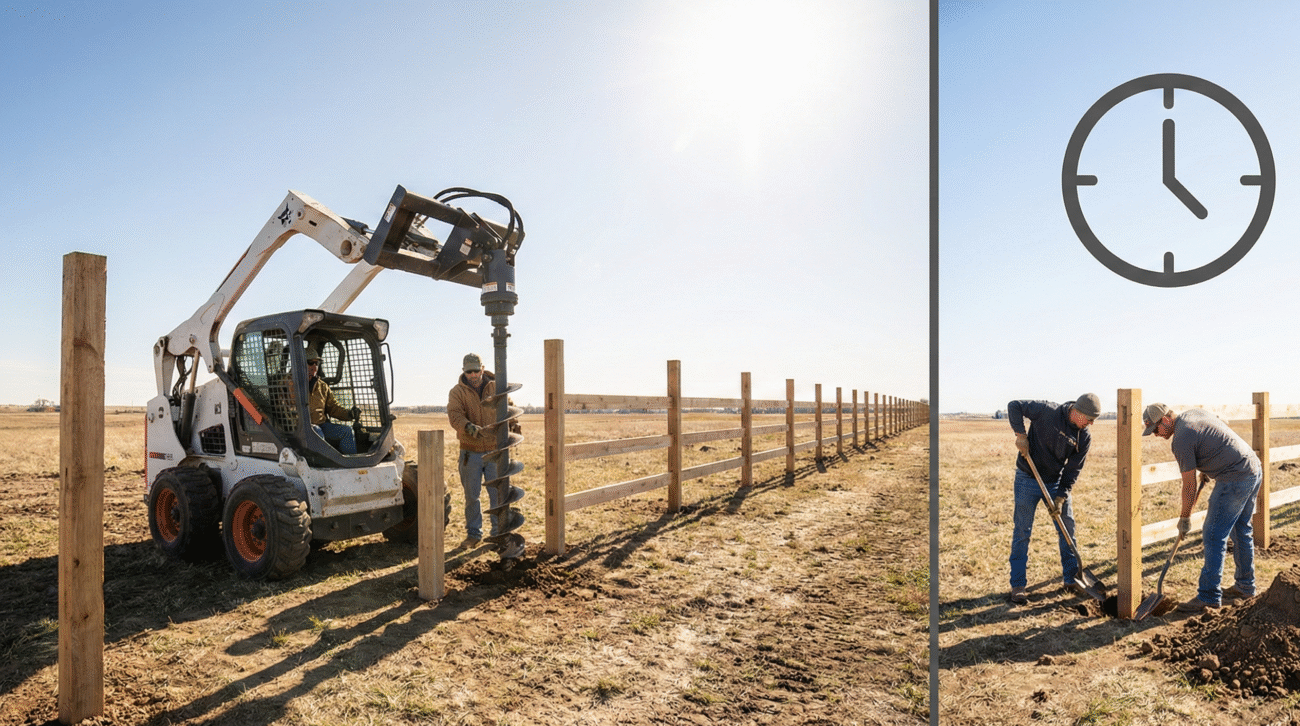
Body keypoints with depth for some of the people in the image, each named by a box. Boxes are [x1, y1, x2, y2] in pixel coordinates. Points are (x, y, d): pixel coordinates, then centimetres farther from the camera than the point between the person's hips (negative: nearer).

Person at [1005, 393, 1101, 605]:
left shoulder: (1084, 438, -5)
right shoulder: (1047, 411, -18)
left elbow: (1073, 470, -3)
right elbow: (1014, 406, -13)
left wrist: (1061, 496, -10)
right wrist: (1021, 434, -22)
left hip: (1056, 482, 4)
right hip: (1028, 479, -4)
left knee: (1068, 529, 9)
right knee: (1022, 532, -2)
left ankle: (1072, 579, 27)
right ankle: (1018, 586, 4)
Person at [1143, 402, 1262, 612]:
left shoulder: (1181, 439, -17)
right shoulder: (1195, 412, 9)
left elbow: (1189, 485, -11)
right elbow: (1222, 430, 27)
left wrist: (1184, 517, 0)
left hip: (1235, 480, -10)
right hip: (1255, 469, 10)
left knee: (1213, 536, -5)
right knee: (1241, 530, 21)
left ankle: (1208, 596, -2)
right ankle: (1245, 586, 32)